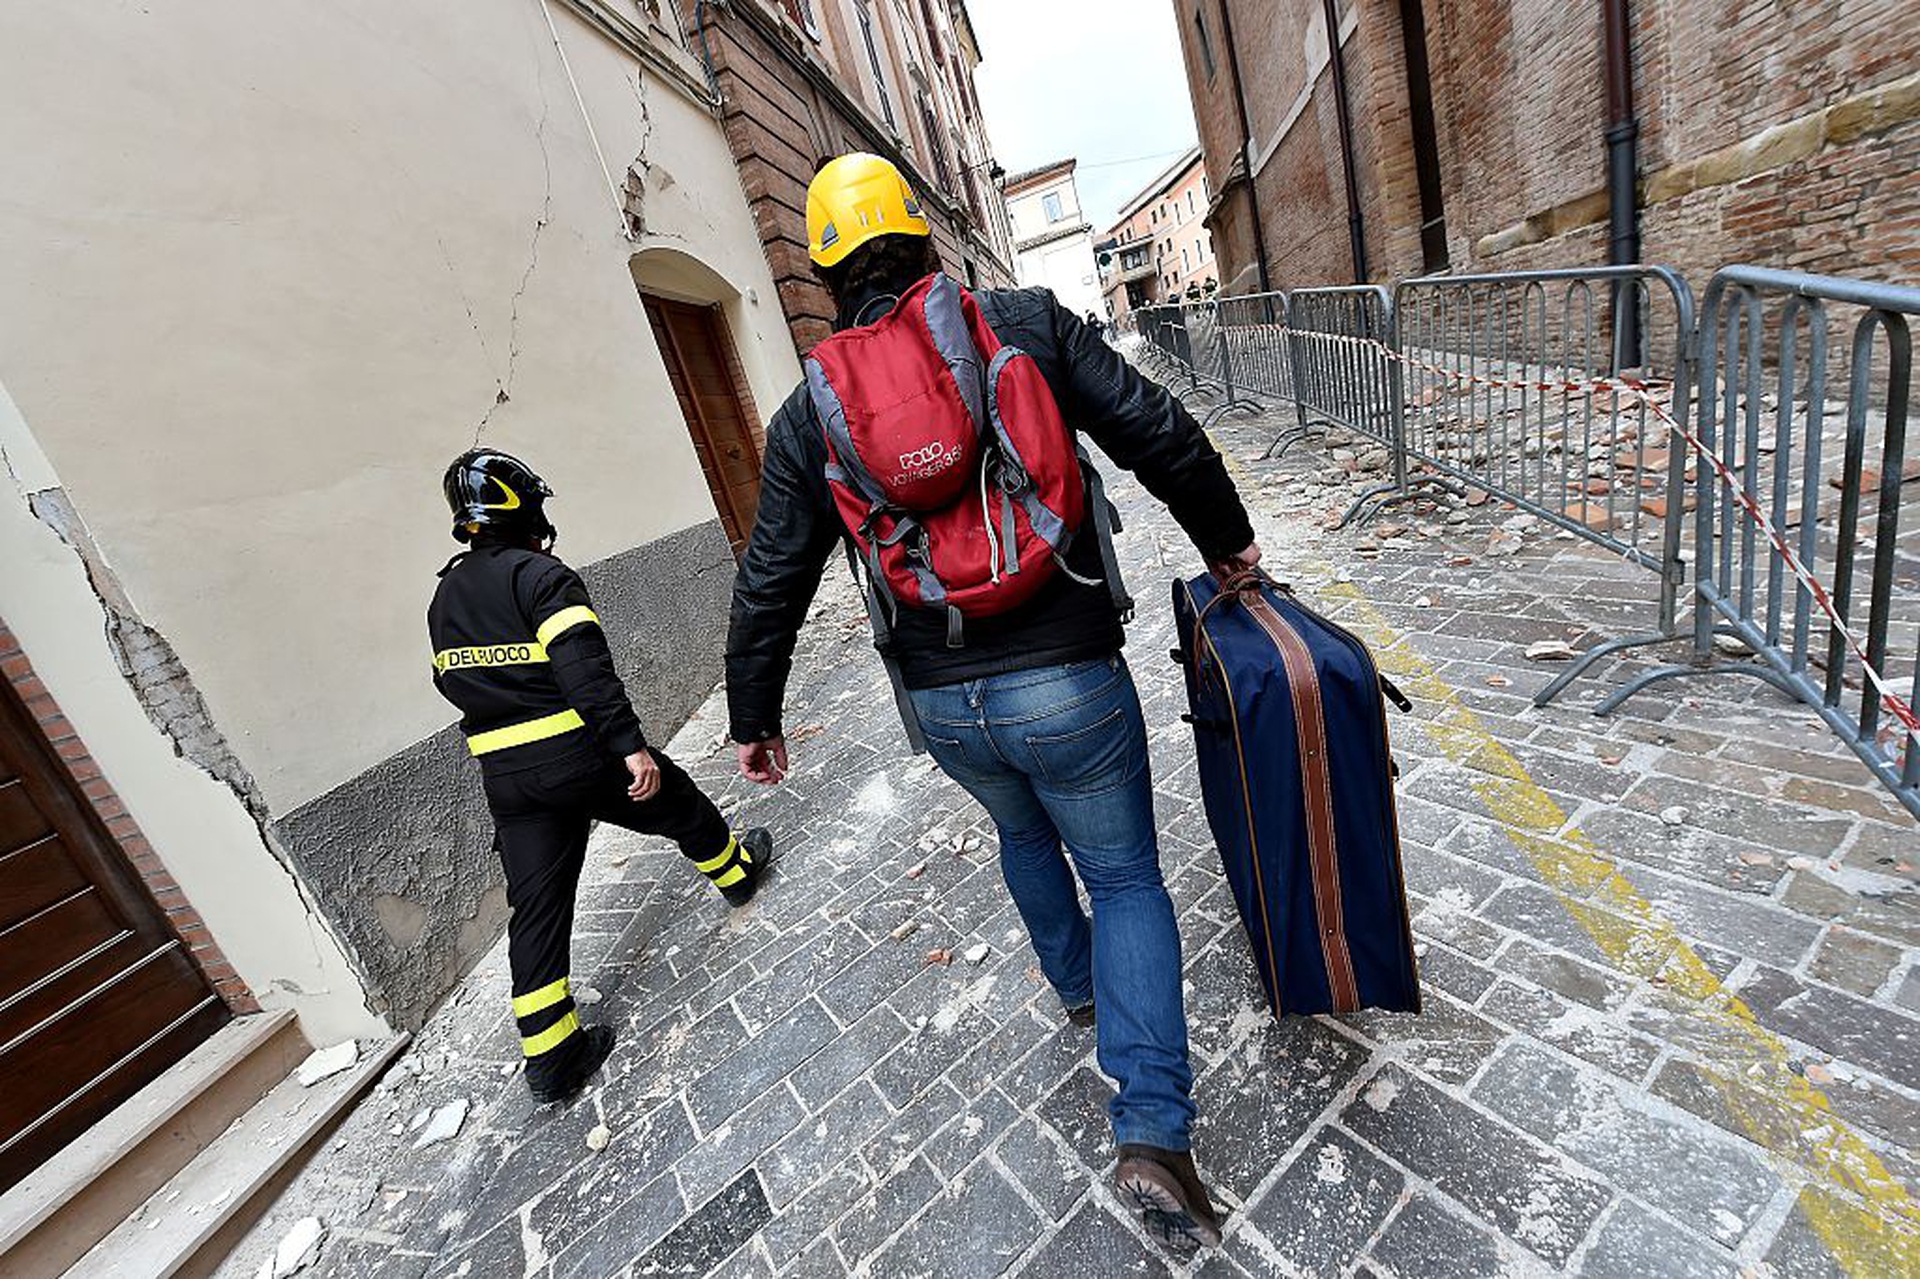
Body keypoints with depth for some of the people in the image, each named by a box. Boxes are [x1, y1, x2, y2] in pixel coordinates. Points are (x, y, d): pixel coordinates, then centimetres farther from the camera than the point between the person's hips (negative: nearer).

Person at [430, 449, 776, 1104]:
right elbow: (583, 667, -25)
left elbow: (453, 682, 21)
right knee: (680, 806, 20)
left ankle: (551, 1056, 16)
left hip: (504, 776, 7)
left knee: (537, 908, 9)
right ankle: (734, 870, 44)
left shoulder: (445, 598, 13)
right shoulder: (540, 575, -13)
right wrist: (631, 744, -28)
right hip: (580, 754, -7)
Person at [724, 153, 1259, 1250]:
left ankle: (1079, 986, 54)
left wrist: (755, 718, 16)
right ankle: (1154, 1132, 12)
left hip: (941, 705, 3)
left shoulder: (809, 413, 3)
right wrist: (1227, 540, 13)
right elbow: (1159, 434, -4)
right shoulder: (1027, 321, -2)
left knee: (1023, 831, 32)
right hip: (1067, 681, -2)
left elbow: (772, 585, 3)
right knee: (1125, 876, 17)